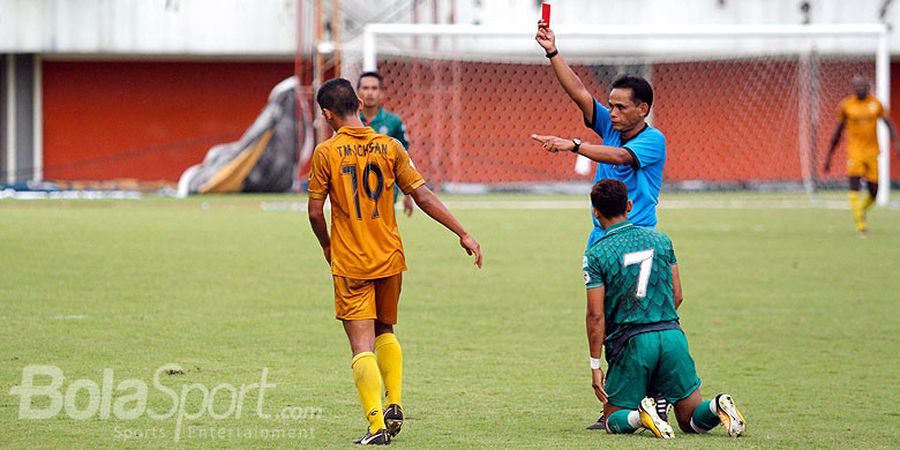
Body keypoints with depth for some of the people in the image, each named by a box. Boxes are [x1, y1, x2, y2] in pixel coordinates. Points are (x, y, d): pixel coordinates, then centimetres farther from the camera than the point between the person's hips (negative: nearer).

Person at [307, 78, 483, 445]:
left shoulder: (326, 153, -9)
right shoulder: (390, 148, -1)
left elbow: (315, 212, -6)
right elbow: (424, 197, -2)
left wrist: (327, 247, 13)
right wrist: (463, 234, 4)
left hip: (349, 264, -4)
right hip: (390, 260, 4)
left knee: (362, 347, -3)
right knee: (385, 332, 24)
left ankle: (377, 425, -12)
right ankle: (394, 406, 14)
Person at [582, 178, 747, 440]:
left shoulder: (596, 255, -4)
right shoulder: (660, 240, 10)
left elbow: (596, 315, -8)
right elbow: (677, 296, 13)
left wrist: (595, 365, -3)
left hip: (631, 343, -3)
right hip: (672, 335, 4)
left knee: (614, 420, 11)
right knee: (692, 421, 11)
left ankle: (638, 416, -22)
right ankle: (718, 407, -21)